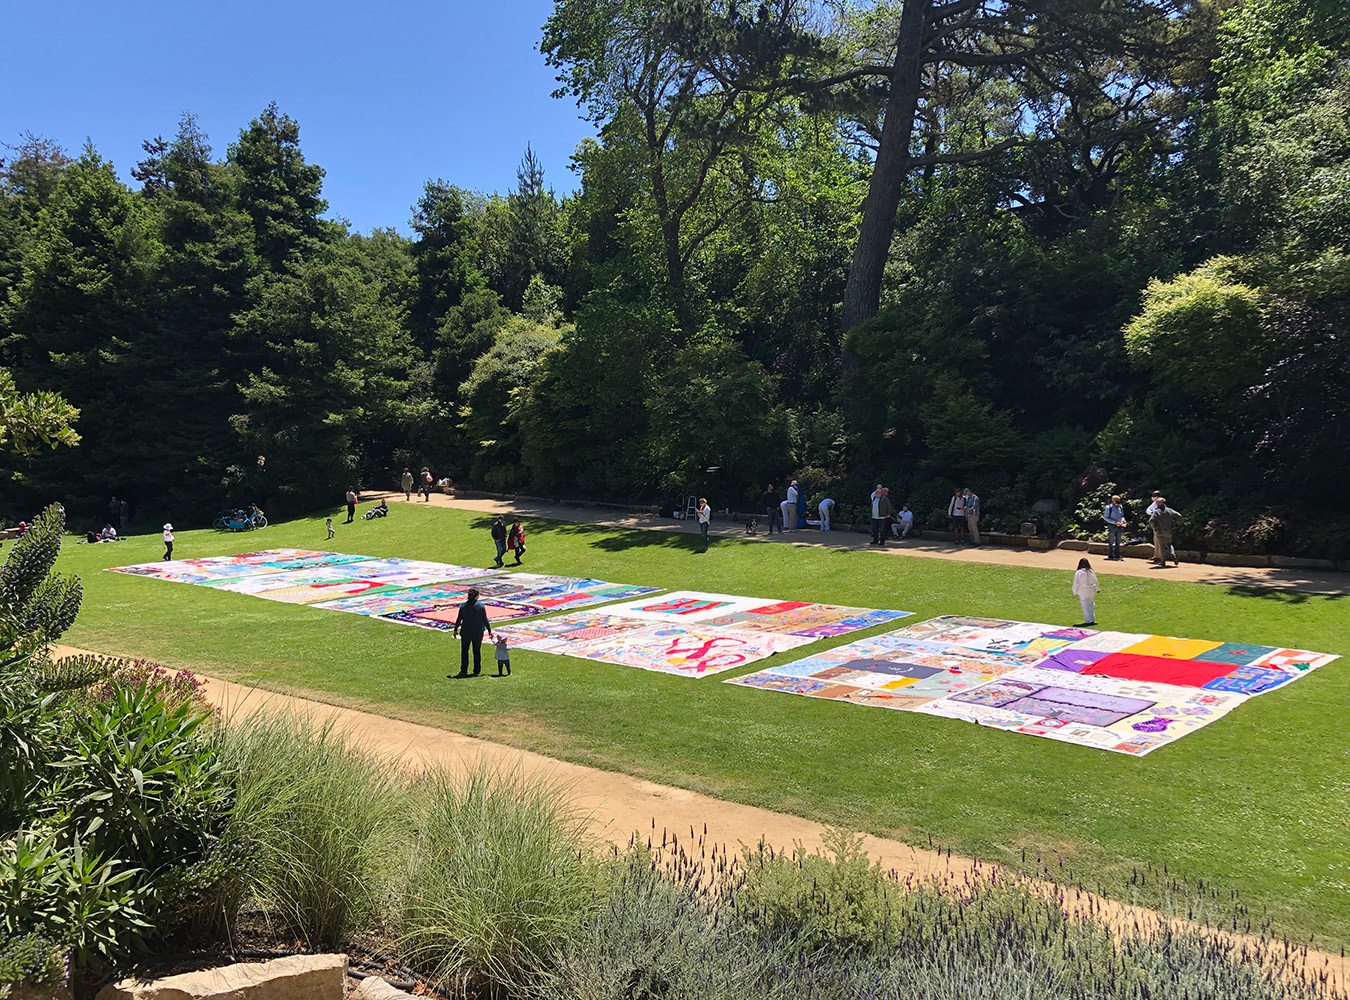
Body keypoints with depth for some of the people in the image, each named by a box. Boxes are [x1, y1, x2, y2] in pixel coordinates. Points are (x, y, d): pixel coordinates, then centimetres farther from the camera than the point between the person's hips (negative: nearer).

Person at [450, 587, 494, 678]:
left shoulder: (463, 605, -9)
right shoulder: (481, 606, -10)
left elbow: (459, 619, -3)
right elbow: (485, 620, -5)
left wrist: (455, 629, 11)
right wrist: (489, 631, 5)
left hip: (466, 632, 0)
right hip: (478, 633, 0)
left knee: (464, 650, 12)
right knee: (477, 651, 12)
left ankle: (464, 670, 8)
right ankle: (477, 670, 15)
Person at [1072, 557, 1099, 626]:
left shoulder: (1078, 573, -14)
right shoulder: (1091, 572, -3)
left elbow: (1076, 584, -9)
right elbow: (1096, 581, 9)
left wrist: (1075, 592, 4)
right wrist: (1098, 589, 26)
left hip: (1083, 593, -4)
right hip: (1092, 591, 4)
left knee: (1086, 607, 5)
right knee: (1091, 605, 19)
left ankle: (1088, 621, 9)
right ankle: (1092, 619, 25)